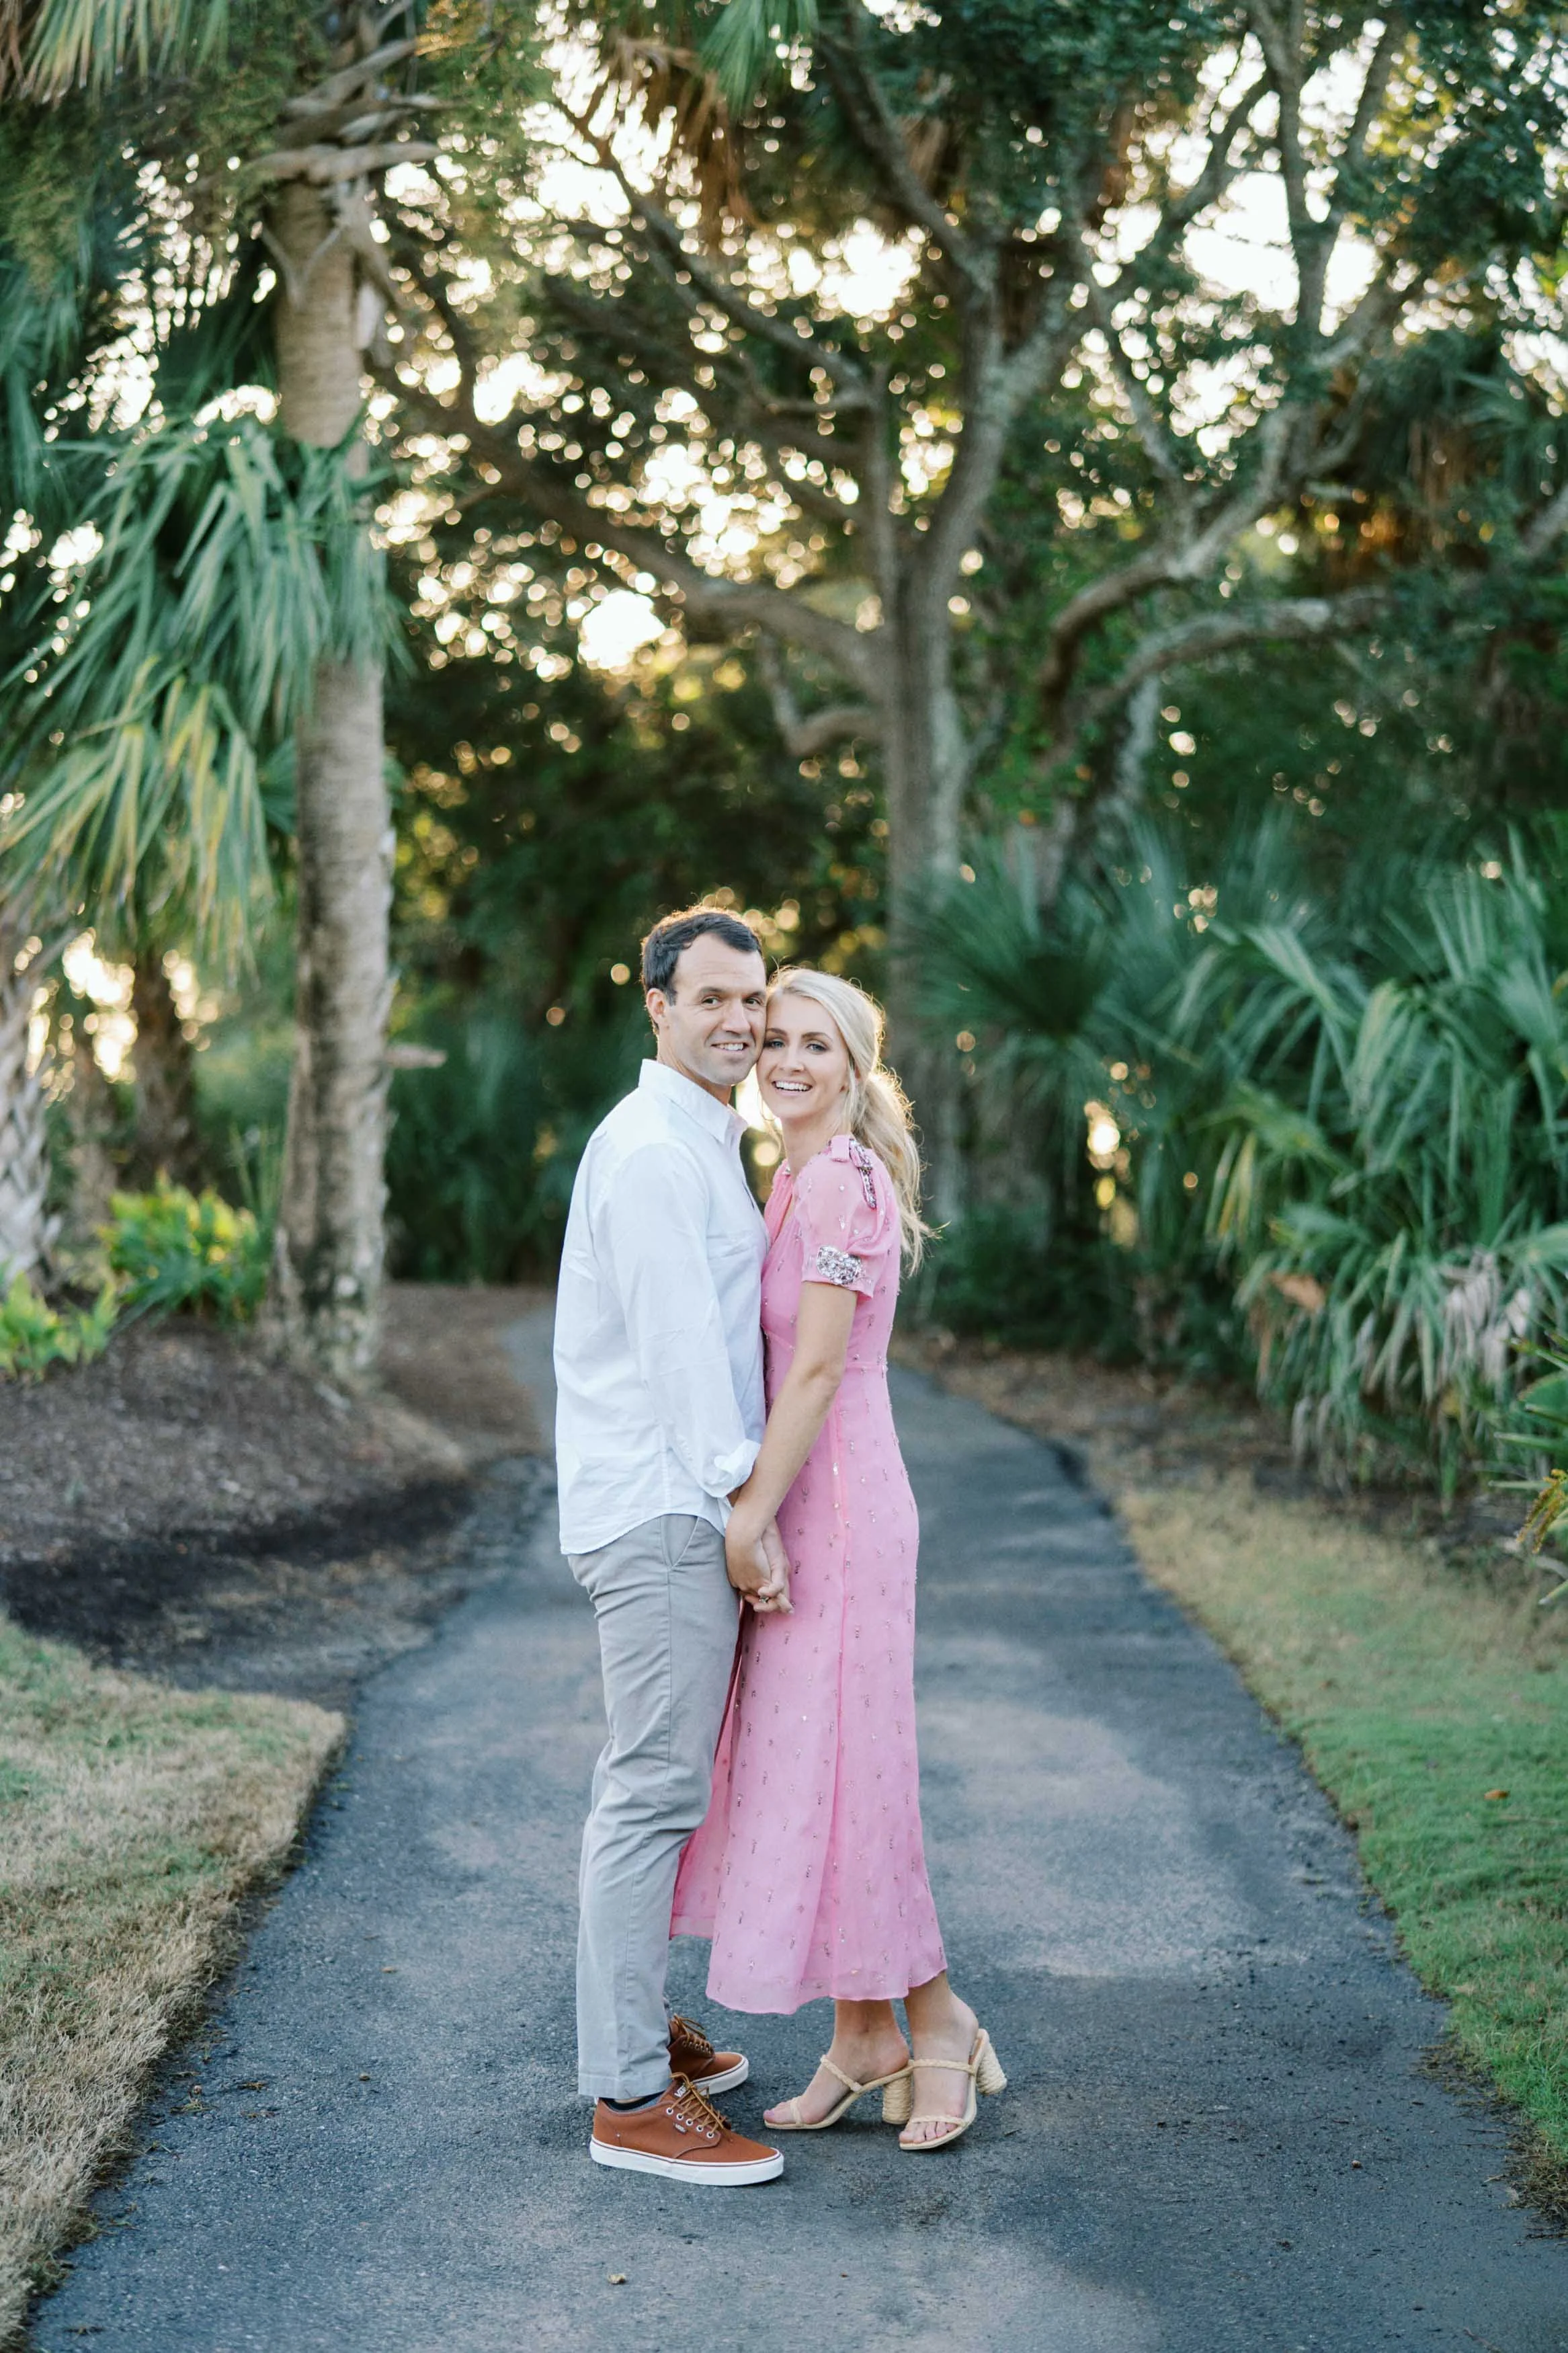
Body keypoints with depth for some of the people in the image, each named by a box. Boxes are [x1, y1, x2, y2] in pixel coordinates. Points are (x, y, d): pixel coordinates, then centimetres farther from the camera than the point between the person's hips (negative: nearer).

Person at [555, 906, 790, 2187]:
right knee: (656, 1790, -8)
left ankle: (637, 2025, 29)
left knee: (658, 1783, 17)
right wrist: (746, 1513, -19)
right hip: (662, 1513, -10)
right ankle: (630, 2098, -4)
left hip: (676, 1510, 10)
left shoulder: (704, 1146, 19)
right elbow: (680, 1343, -19)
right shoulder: (653, 1152, -14)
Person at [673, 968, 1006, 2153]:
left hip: (839, 1500, -10)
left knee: (837, 1766, -3)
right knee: (791, 1766, 12)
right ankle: (864, 2040, 20)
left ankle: (936, 2020, 12)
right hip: (807, 1498, 10)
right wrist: (758, 1509, 15)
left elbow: (817, 1368, -19)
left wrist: (751, 1515, -19)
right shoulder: (798, 1181, 15)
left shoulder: (840, 1184, -15)